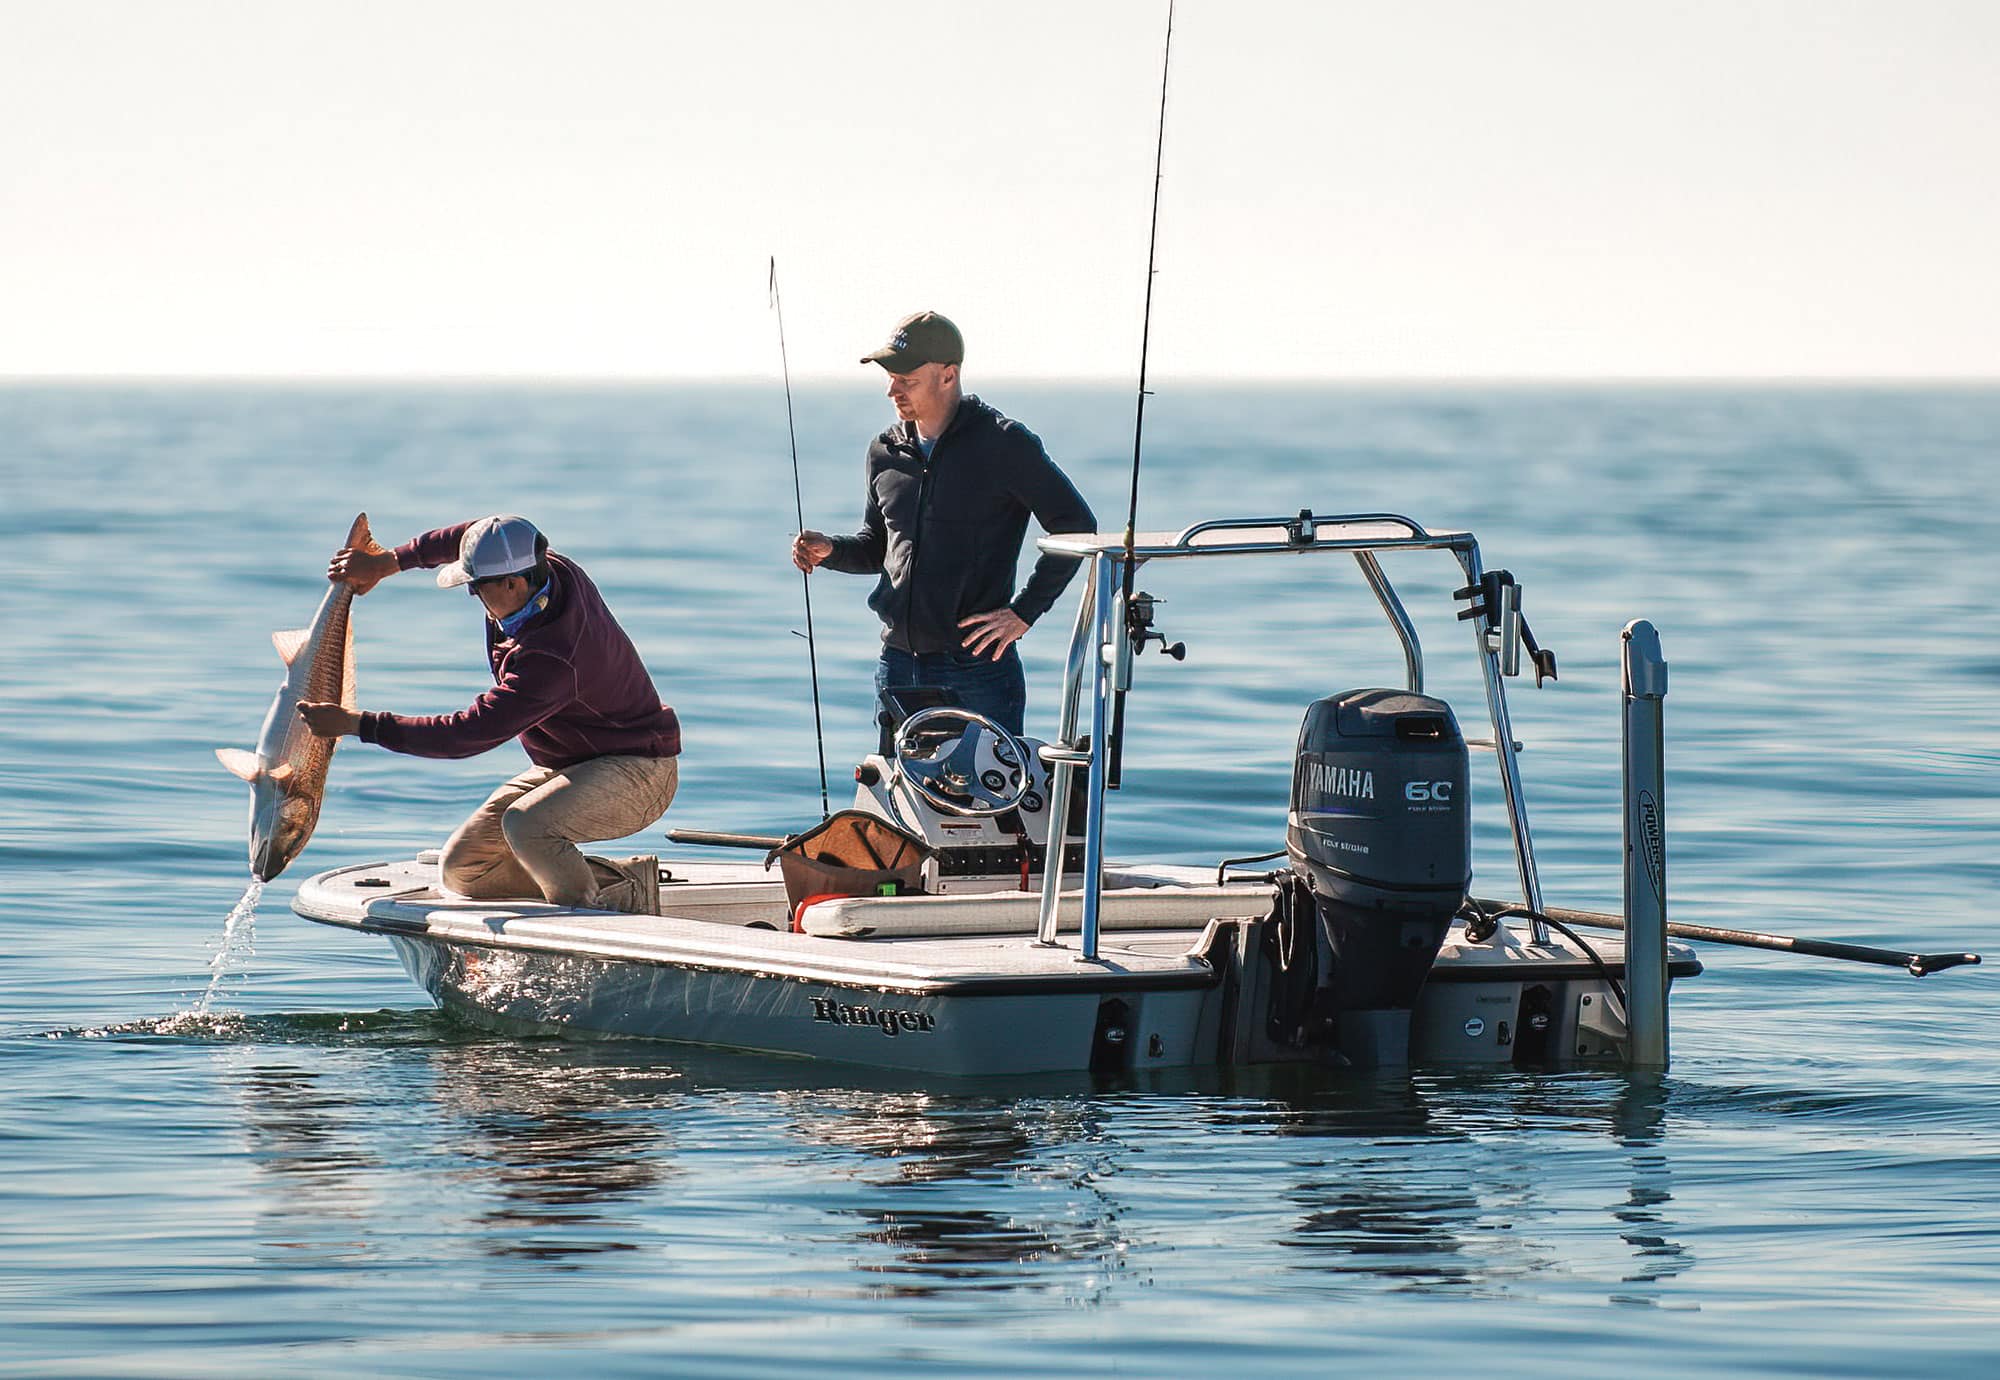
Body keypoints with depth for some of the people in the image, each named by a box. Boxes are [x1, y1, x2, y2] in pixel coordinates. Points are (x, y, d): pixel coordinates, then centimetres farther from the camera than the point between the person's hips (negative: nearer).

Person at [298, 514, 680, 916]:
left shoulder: (550, 661, -34)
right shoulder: (555, 571, -9)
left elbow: (464, 735, -31)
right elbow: (469, 537, 14)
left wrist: (355, 723, -27)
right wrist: (389, 562, 9)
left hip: (636, 775, -10)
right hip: (564, 764, 10)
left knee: (527, 825, -39)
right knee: (461, 870, 0)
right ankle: (623, 881, 4)